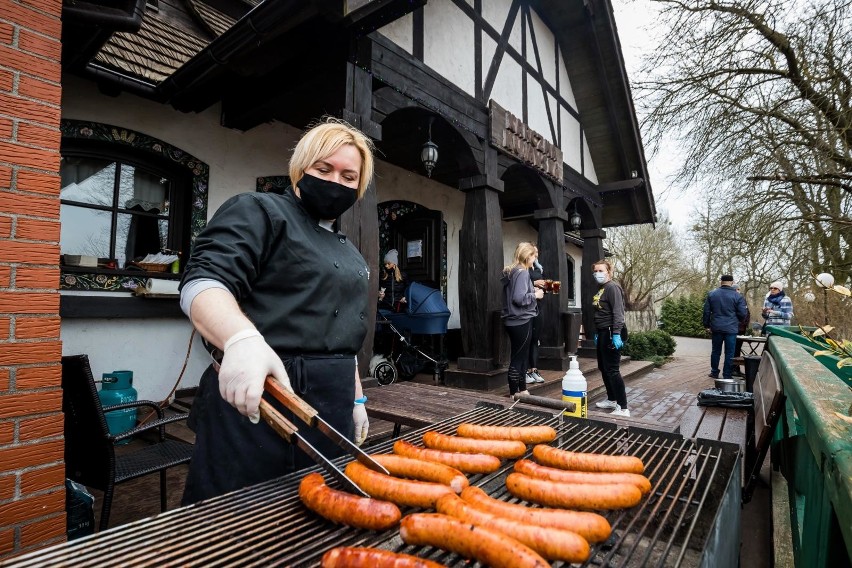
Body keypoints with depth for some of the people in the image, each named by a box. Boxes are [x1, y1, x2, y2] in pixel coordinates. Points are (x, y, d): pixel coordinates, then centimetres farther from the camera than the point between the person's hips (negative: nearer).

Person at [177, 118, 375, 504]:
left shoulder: (350, 253, 19)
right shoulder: (258, 212, -2)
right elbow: (203, 282, -17)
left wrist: (356, 400, 19)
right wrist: (242, 338, -36)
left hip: (331, 410, 7)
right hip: (252, 399, -6)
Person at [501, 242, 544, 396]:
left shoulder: (510, 272, 12)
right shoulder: (522, 272, -17)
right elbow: (519, 298, -26)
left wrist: (532, 290, 13)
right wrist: (535, 295, -11)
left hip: (514, 320, 10)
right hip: (521, 321, -10)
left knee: (521, 356, 17)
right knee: (518, 357, -1)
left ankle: (522, 389, 28)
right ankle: (514, 393, 7)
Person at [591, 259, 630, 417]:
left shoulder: (612, 287, -11)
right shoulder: (600, 290, 17)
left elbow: (618, 312, -20)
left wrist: (616, 334, -26)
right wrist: (596, 333, 20)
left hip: (611, 333, -10)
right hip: (602, 333, 10)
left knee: (612, 370, -9)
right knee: (603, 368, 17)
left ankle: (623, 408, -4)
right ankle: (612, 399, 32)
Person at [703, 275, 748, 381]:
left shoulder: (711, 294, 2)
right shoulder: (737, 296, -6)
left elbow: (706, 311, 5)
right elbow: (743, 313, -5)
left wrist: (707, 325, 13)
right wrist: (737, 321, 16)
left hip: (716, 328, 2)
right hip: (731, 328, -2)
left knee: (715, 351, 14)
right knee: (729, 353, 4)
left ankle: (714, 372, 21)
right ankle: (727, 375, 8)